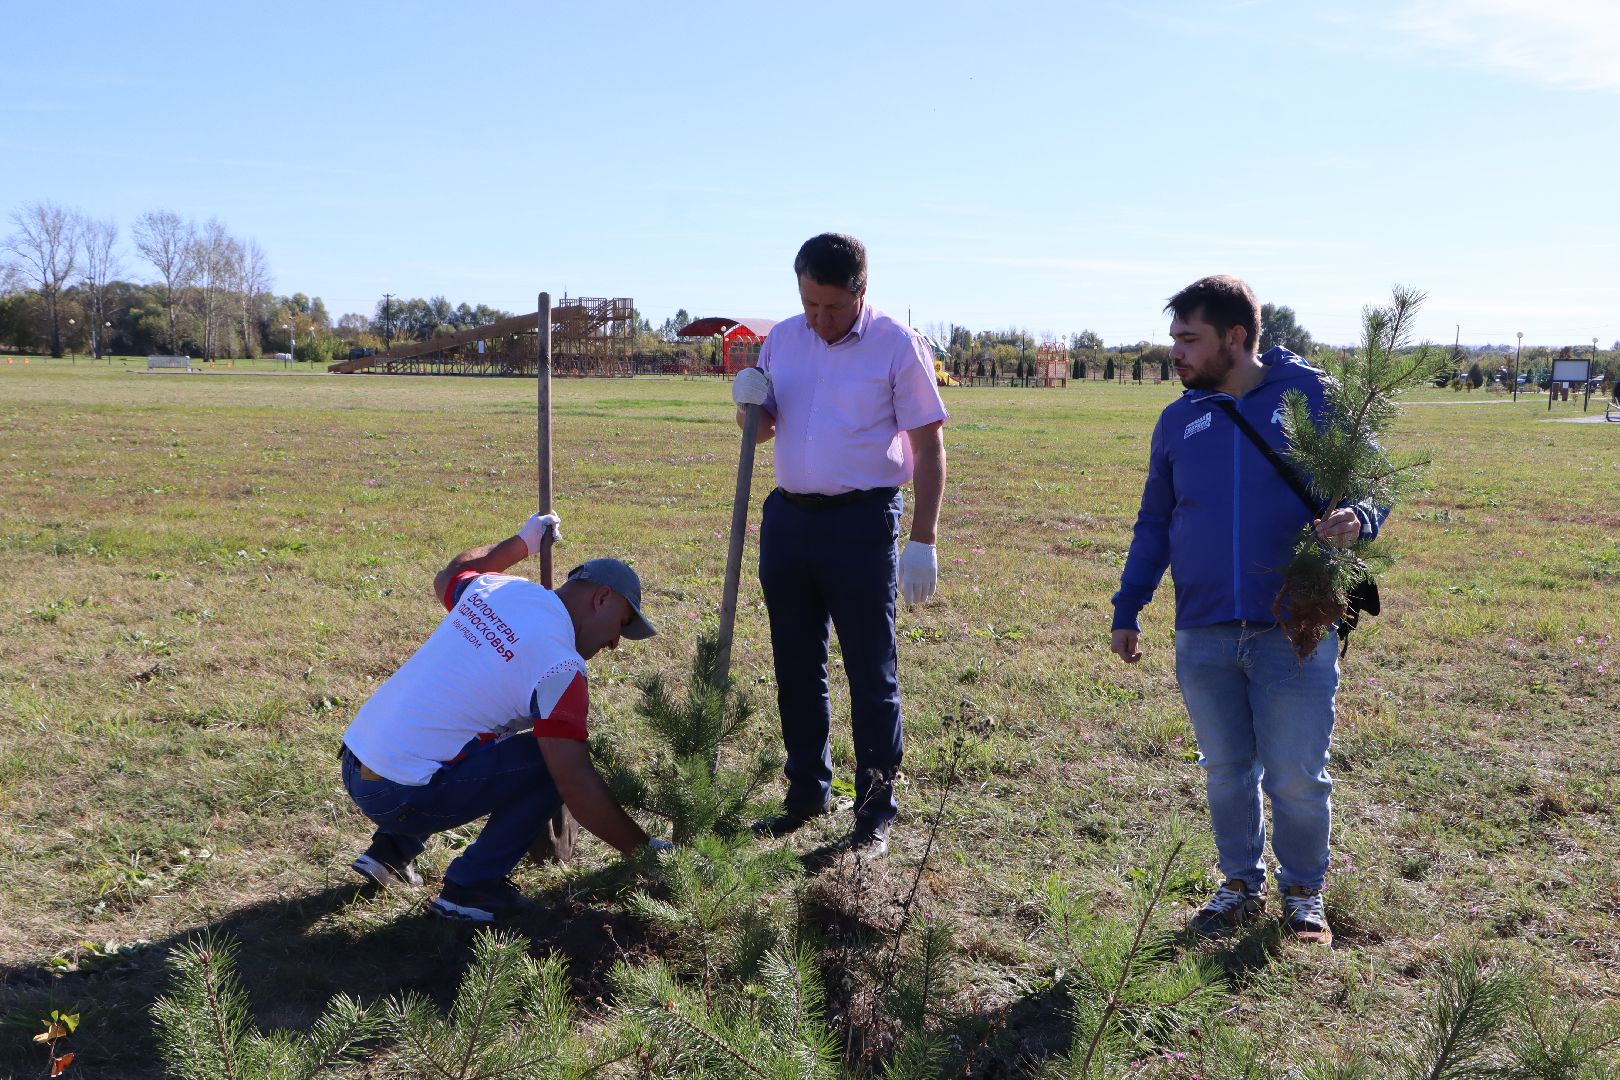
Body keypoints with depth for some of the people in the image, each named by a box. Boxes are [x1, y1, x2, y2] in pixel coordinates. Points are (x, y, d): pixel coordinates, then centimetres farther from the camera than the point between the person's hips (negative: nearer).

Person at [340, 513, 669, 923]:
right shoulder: (558, 664, -16)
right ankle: (471, 886, 1)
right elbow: (576, 786, -19)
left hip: (354, 763, 9)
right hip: (399, 796, -8)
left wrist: (520, 543, 41)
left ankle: (392, 849, 24)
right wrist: (645, 850, -9)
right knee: (551, 762, -5)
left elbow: (446, 579, 32)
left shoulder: (493, 587, 5)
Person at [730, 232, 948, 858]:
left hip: (861, 524, -5)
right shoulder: (783, 339, 8)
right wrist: (748, 403, -7)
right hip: (788, 518, 6)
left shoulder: (897, 345, -7)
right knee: (796, 669, 14)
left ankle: (875, 812, 12)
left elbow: (929, 446, -7)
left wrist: (922, 540, -13)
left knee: (872, 674, 1)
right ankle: (807, 792, 29)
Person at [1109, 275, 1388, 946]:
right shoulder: (1179, 420, 8)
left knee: (1297, 779, 5)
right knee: (1227, 773, 14)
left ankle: (1304, 894, 28)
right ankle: (1241, 886, 33)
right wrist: (1127, 610, 10)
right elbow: (1154, 524, 15)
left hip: (1296, 633, -3)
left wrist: (1357, 520, -23)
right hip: (1203, 638, 4)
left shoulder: (1313, 399, -4)